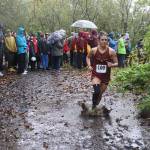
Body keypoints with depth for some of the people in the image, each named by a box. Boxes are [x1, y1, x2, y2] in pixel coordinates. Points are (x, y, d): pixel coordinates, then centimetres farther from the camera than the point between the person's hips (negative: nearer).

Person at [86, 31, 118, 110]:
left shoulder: (111, 51, -12)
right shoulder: (94, 50, -9)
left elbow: (116, 63, -3)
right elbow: (88, 57, 12)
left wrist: (112, 65, -24)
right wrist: (89, 66, -3)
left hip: (106, 76, 1)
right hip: (95, 74, -1)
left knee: (100, 93, 15)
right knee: (97, 91, -24)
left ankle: (96, 104, 42)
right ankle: (94, 105, 2)